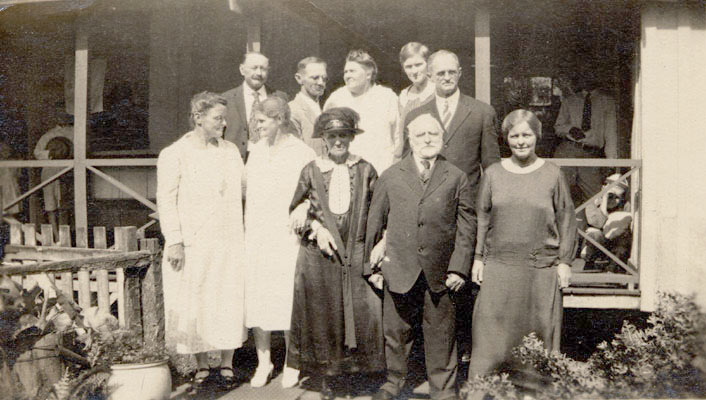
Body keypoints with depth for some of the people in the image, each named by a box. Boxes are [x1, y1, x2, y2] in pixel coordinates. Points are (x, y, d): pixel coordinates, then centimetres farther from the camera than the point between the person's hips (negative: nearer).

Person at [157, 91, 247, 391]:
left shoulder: (230, 151, 11)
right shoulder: (174, 155, -3)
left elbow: (246, 187, 20)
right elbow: (166, 201, -5)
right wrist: (174, 241, -11)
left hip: (229, 243, 3)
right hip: (192, 245, -3)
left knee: (229, 304, 4)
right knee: (194, 307, 5)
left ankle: (226, 366, 20)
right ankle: (201, 366, 23)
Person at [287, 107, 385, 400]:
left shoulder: (365, 170, 2)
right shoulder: (311, 170, 3)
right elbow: (293, 208, 11)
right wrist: (315, 228, -2)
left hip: (356, 252, 0)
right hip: (319, 254, 0)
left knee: (362, 312, -4)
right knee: (322, 314, 5)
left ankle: (357, 363, 17)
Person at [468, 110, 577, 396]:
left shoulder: (552, 174, 3)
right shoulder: (493, 174, 6)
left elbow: (567, 219, 6)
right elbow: (481, 217, 9)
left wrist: (564, 261, 2)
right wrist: (478, 258, 6)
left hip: (541, 267, -1)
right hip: (499, 265, 1)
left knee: (538, 329, 6)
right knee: (491, 326, 1)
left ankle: (534, 383, 21)